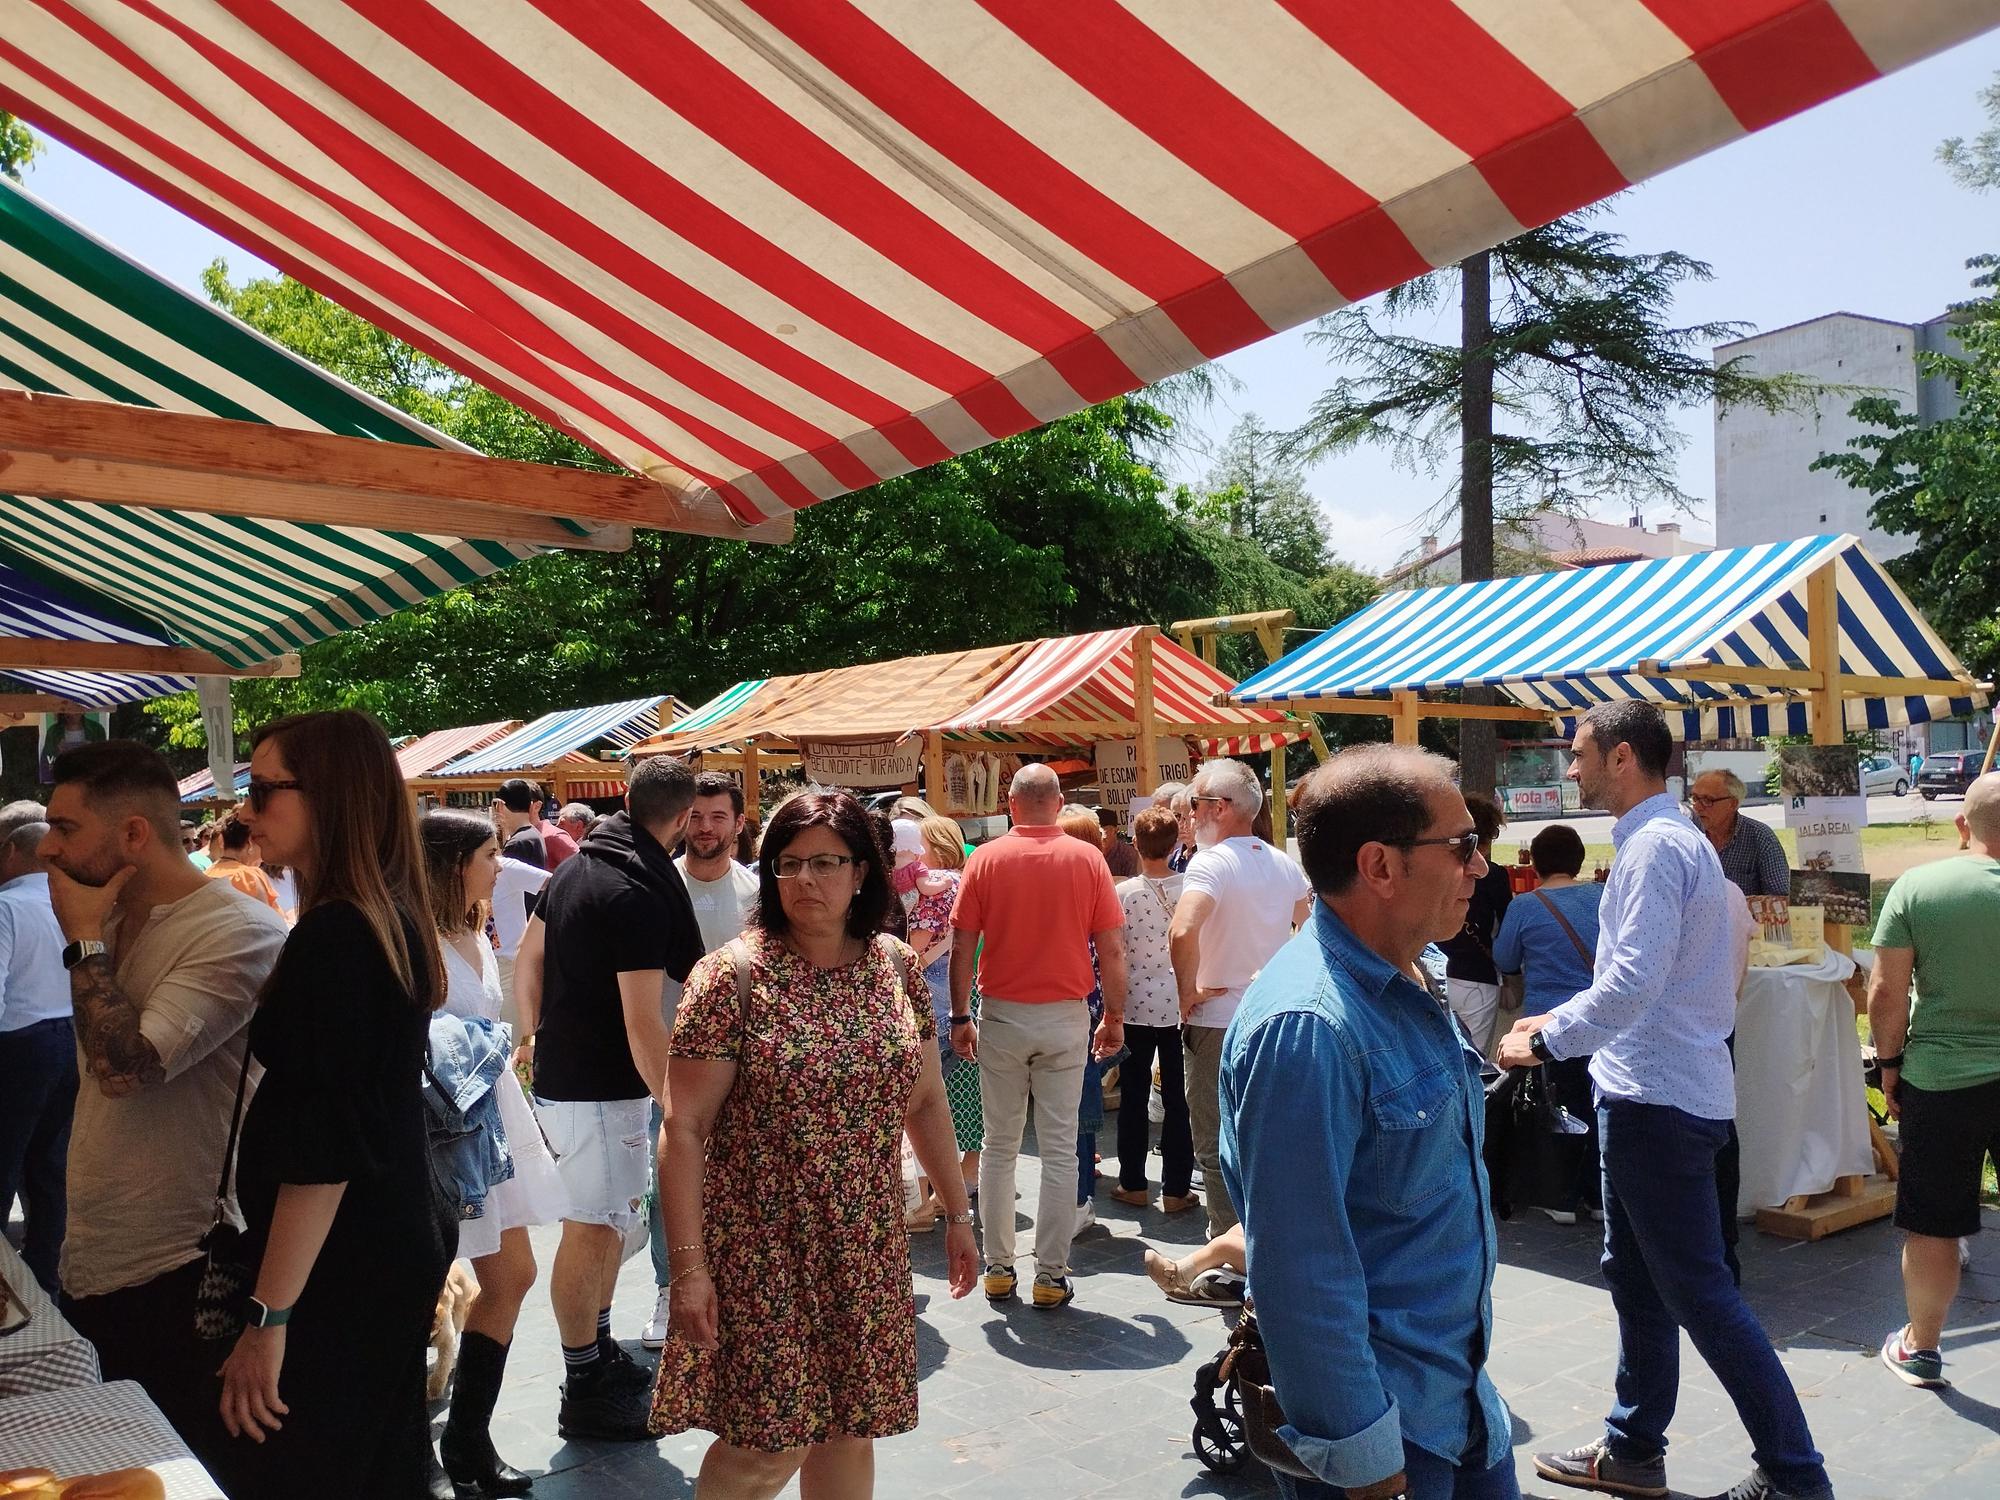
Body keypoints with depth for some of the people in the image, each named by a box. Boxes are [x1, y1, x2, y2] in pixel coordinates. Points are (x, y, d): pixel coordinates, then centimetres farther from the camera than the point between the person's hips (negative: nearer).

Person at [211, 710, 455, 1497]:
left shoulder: (332, 938, -21)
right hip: (394, 1249, 9)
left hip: (336, 1271, -9)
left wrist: (269, 1314, -20)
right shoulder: (392, 919, 7)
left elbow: (322, 1149, -23)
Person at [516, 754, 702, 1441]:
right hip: (600, 1090, -9)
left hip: (562, 1070, 9)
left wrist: (544, 1039, 24)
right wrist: (679, 1110, -20)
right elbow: (644, 1024, -25)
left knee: (612, 1217, 19)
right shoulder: (640, 895, -23)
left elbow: (527, 963, 15)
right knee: (593, 1229, 0)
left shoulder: (575, 867, 6)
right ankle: (584, 1392, 11)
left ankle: (598, 1349, 32)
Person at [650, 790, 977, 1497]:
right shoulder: (733, 975, -12)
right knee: (771, 1443, 2)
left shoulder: (896, 966, 2)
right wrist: (688, 1265, -15)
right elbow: (683, 1129, -12)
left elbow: (927, 1100, 12)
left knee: (851, 1428, 13)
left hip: (867, 1247, 4)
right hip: (762, 1249, -4)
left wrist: (957, 1212, 13)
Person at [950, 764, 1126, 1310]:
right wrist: (1115, 1016, 7)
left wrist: (960, 1018, 6)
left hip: (1001, 1016, 0)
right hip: (1065, 1017, 0)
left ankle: (998, 1270, 18)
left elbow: (962, 948, -4)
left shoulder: (985, 859, -4)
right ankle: (1051, 1276, 10)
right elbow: (1111, 949, -3)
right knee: (1060, 1150, 6)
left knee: (999, 1147, 12)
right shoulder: (1088, 860, -4)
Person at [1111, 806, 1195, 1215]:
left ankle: (1133, 1184, 19)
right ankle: (1175, 1189, 13)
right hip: (1180, 1006, 1)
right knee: (1178, 1099, 8)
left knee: (1134, 1098, 11)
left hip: (1136, 1007, -1)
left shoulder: (1123, 893, -9)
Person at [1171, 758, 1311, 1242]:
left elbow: (1182, 933, -34)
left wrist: (1188, 991, -20)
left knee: (1216, 1144, 5)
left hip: (1217, 1021, -7)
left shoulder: (1212, 862, -18)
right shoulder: (1285, 865, 6)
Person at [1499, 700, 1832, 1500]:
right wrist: (1557, 1020, 15)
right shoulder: (1661, 838, 14)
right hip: (1648, 1092, 11)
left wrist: (1545, 1042, -16)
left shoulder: (1655, 846, -19)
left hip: (1660, 1102, -11)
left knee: (1698, 1292, 0)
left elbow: (1633, 981, -27)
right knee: (1634, 1276, 18)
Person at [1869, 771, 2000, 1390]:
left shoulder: (1915, 887, -10)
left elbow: (1886, 993, -7)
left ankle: (1920, 1349, 27)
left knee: (1931, 1225, 11)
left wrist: (1890, 1062, 6)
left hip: (1939, 1082, 0)